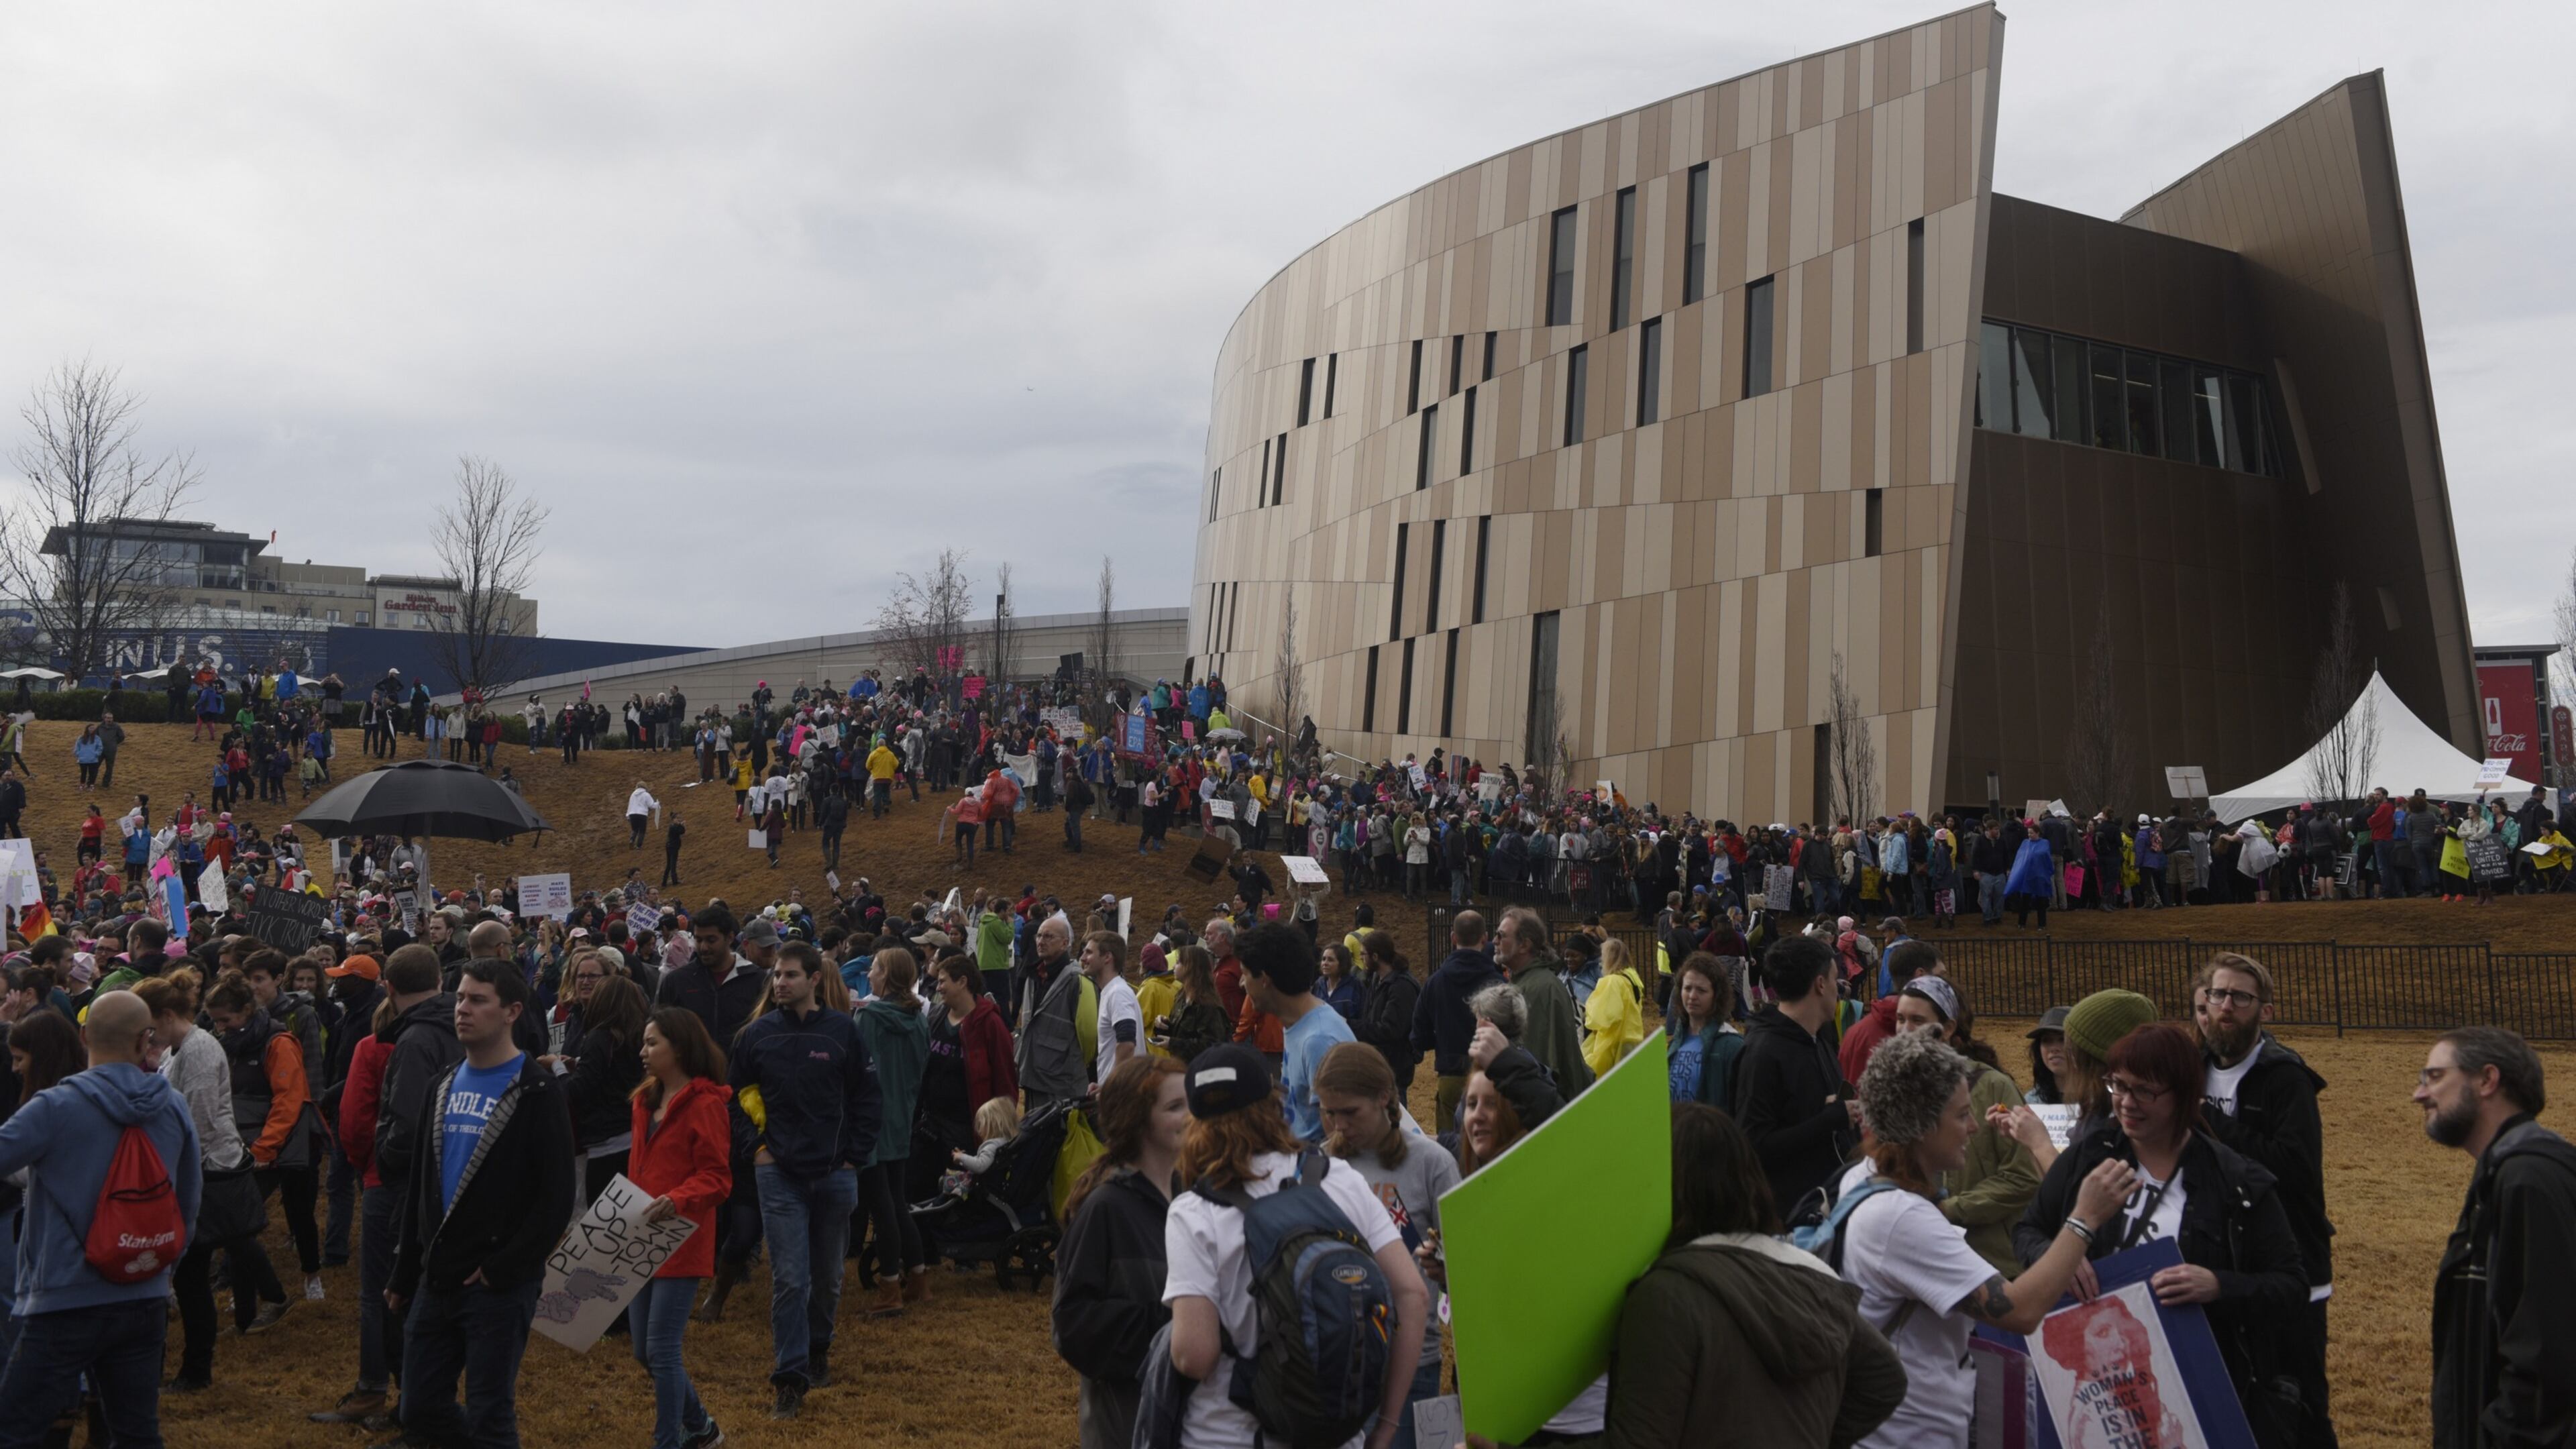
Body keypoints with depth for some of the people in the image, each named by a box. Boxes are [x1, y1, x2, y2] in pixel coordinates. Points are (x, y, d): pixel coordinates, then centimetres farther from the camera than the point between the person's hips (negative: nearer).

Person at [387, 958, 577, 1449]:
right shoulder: (444, 1086, 11)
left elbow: (556, 1199, -14)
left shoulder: (536, 1093, -10)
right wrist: (406, 1273, 14)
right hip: (438, 1279, 7)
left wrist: (502, 1268, -17)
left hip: (500, 1285, -7)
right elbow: (420, 1185, 16)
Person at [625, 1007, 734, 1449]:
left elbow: (717, 1178, -14)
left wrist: (678, 1200, -31)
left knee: (661, 1349, -6)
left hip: (681, 1243, -8)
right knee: (645, 1349, 13)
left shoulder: (706, 1104, -13)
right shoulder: (646, 1099, 12)